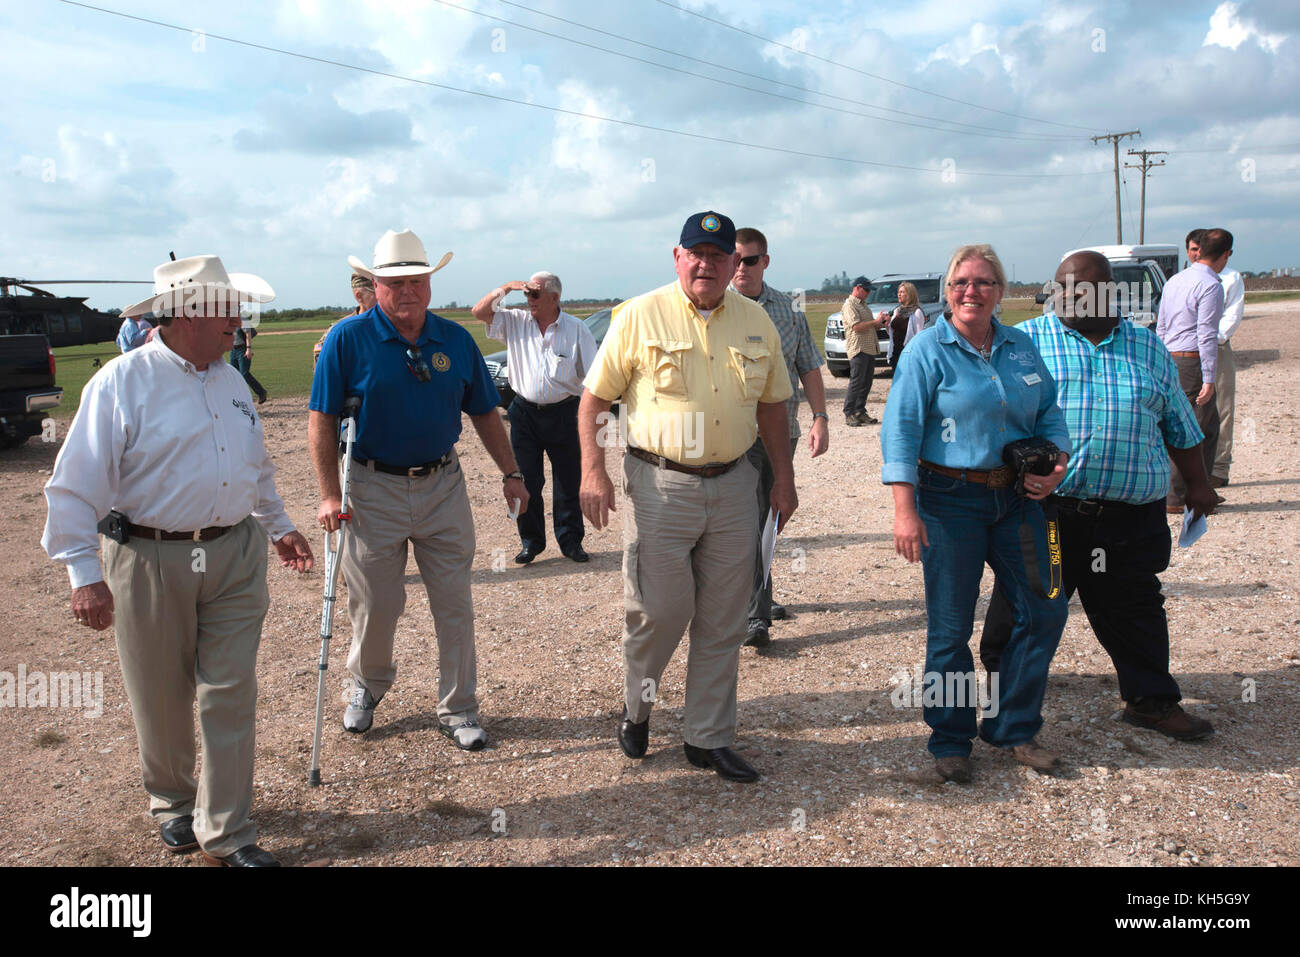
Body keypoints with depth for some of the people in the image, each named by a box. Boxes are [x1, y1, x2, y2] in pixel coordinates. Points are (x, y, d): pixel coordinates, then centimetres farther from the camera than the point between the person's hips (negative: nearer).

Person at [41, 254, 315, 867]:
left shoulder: (230, 380, 10)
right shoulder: (123, 383, -10)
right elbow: (77, 485, -12)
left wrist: (278, 525, 29)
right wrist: (85, 573, -17)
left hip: (236, 557, 5)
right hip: (152, 561, -4)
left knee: (230, 695, 3)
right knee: (161, 699, 12)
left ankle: (226, 833, 14)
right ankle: (171, 802, 38)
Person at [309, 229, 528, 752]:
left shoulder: (456, 340, 2)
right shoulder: (348, 338, -8)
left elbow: (484, 412, 10)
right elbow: (322, 419, -7)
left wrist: (511, 474, 7)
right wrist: (329, 494, -13)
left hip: (443, 485, 2)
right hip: (375, 488, -2)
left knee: (455, 604, 6)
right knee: (374, 605, 10)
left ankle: (458, 709, 21)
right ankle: (367, 686, 38)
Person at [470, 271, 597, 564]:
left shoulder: (577, 329, -2)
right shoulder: (516, 322, 5)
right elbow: (479, 312, 1)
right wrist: (506, 288, -9)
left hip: (563, 414, -2)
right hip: (524, 413, 2)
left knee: (568, 482, 6)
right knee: (527, 482, 7)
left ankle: (570, 540, 19)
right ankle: (531, 542, 20)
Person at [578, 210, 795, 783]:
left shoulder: (755, 321, 8)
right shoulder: (640, 317, -4)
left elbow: (771, 405, 16)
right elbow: (594, 397, -2)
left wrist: (783, 476, 12)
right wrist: (592, 470, -11)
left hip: (733, 487, 4)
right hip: (659, 485, -4)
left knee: (722, 623, 9)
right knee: (658, 610, 0)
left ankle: (709, 739, 22)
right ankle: (636, 709, 28)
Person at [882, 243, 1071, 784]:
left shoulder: (1021, 347, 10)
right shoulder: (928, 350, -6)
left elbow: (1049, 412, 17)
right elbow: (901, 429, -12)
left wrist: (1056, 461, -3)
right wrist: (904, 510, -20)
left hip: (1017, 497, 6)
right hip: (951, 500, -5)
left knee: (1045, 611, 7)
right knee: (951, 627, 2)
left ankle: (1013, 728, 25)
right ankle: (950, 740, 20)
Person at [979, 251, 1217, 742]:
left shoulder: (1148, 348, 13)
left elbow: (1180, 424, 20)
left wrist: (1197, 483, 19)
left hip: (1130, 519, 3)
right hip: (1044, 511, -2)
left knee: (1136, 610, 12)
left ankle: (1151, 700, 29)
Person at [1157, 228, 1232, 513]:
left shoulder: (1174, 281, 14)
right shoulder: (1210, 286, -12)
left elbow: (1160, 329, 17)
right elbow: (1206, 335, -16)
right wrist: (1209, 379, -15)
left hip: (1170, 361, 8)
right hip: (1193, 362, -8)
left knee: (1209, 426, 17)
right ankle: (1175, 499, 0)